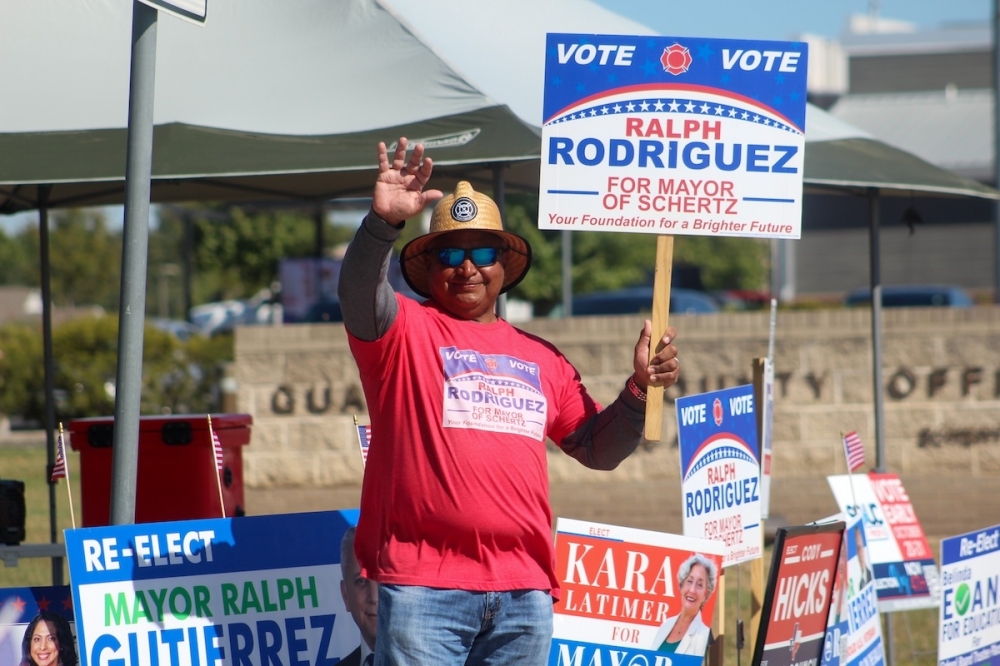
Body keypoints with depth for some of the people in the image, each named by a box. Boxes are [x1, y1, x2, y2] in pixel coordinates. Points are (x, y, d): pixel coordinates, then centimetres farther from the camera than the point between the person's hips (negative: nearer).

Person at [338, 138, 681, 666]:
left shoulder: (541, 360, 21)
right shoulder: (403, 330, 6)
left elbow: (598, 450, 22)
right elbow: (358, 294, -16)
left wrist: (639, 390, 5)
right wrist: (383, 222, -33)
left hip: (524, 591, 5)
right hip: (424, 585, -5)